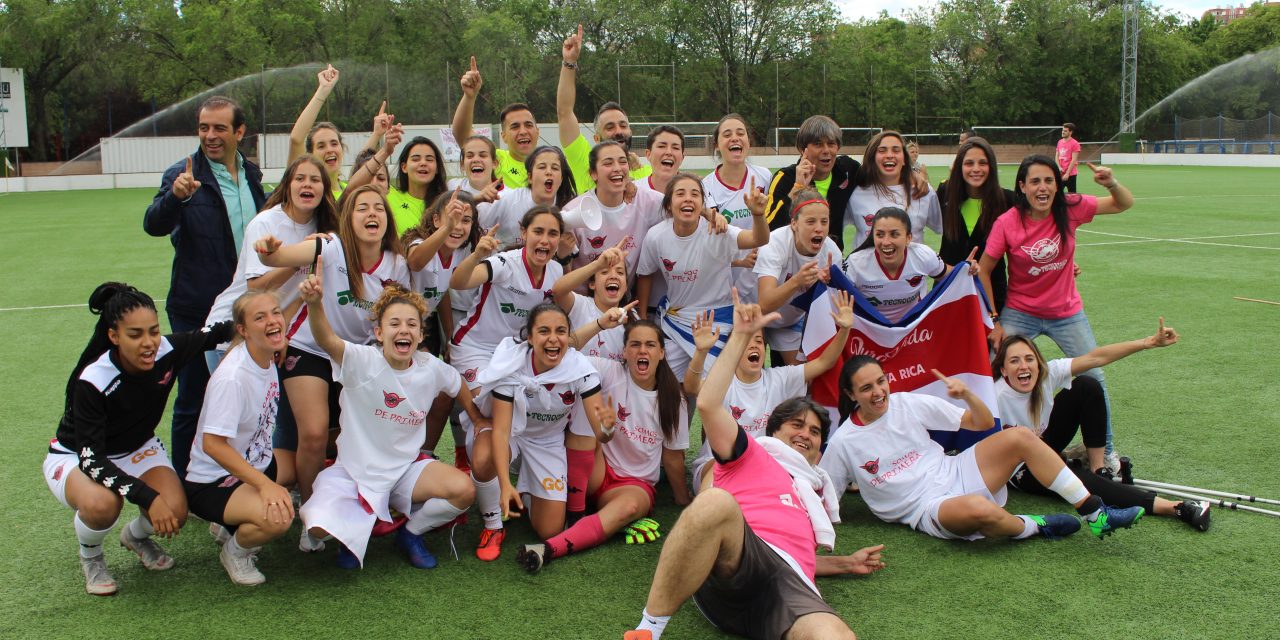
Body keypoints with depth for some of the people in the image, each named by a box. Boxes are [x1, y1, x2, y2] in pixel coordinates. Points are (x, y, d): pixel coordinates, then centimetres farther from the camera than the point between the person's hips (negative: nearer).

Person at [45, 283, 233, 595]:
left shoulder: (168, 350, -22)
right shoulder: (91, 382, -33)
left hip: (137, 448, 4)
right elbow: (91, 459, -31)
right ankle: (90, 557, -1)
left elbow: (218, 333, -4)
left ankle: (136, 535, 15)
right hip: (75, 457, -4)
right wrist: (147, 497, -39)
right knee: (102, 503, -38)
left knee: (175, 512, -23)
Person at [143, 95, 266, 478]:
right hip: (196, 311, -5)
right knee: (192, 402, 4)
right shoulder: (185, 174, -11)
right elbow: (153, 225, -24)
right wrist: (175, 195, -42)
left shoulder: (251, 174, 6)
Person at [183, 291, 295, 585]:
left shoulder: (268, 357, -3)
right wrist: (265, 485, -33)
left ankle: (233, 521, 15)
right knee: (278, 518, -32)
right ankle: (235, 549, 2)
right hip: (210, 483, -9)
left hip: (254, 465, 10)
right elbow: (213, 444, -29)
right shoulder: (232, 378, -27)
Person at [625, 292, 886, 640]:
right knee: (716, 500, -41)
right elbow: (708, 404, 8)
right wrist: (740, 336, 7)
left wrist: (846, 563, 33)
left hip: (792, 585, 4)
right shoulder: (753, 454, 25)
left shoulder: (817, 493, 41)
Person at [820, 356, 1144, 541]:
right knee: (978, 509, -40)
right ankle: (1035, 526, -6)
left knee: (1020, 436, -17)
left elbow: (983, 423, 5)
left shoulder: (907, 403, 3)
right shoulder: (844, 442, -6)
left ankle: (1097, 513, -10)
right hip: (927, 508, -5)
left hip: (953, 473, 5)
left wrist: (967, 395, -14)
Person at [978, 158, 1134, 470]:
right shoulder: (1007, 223, -19)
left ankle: (1106, 450, 26)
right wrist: (993, 322, -9)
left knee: (1095, 379, 6)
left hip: (1067, 313, 2)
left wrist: (1111, 183, -25)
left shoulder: (1070, 209, -14)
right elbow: (983, 271, -10)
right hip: (1020, 314, -2)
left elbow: (1124, 204, -2)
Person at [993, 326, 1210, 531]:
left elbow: (1096, 357, -19)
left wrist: (1150, 342, -23)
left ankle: (1099, 471, -7)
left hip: (1043, 442, 6)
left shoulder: (1047, 373, -18)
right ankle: (1174, 508, -30)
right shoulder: (997, 397, -32)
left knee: (1087, 386, -13)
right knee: (1077, 479, -32)